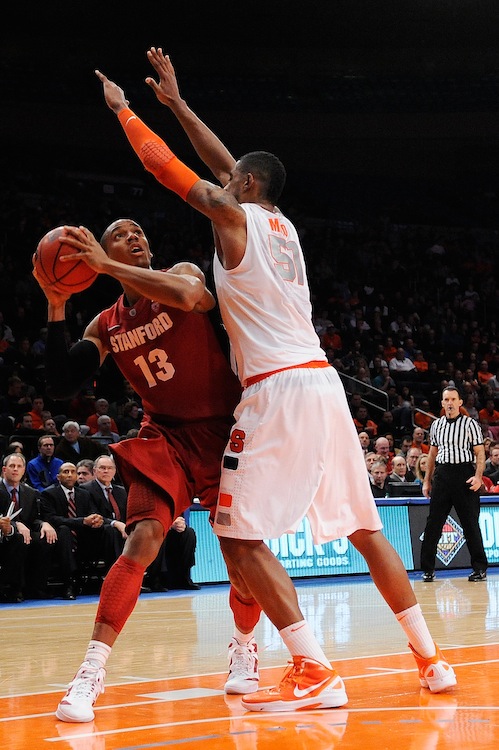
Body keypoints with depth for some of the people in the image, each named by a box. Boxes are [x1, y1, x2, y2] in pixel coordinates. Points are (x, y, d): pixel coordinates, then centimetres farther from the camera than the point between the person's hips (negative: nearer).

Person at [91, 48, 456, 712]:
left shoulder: (234, 215, 0)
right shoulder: (282, 225, 21)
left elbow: (165, 165, 5)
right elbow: (227, 163, 33)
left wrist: (123, 109, 20)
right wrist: (176, 102, 41)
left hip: (278, 387, -8)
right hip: (323, 382, 8)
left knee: (240, 536, -5)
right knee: (363, 528, 15)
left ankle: (316, 674, -13)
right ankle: (430, 659, 16)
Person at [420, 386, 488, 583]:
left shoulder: (470, 424, 1)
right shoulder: (437, 425, 14)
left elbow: (480, 452, -3)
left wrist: (478, 476, -16)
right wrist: (427, 480, 16)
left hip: (464, 474, -4)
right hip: (442, 474, 4)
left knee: (470, 522, -1)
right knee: (433, 522, 1)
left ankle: (480, 568, 6)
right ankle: (428, 569, 6)